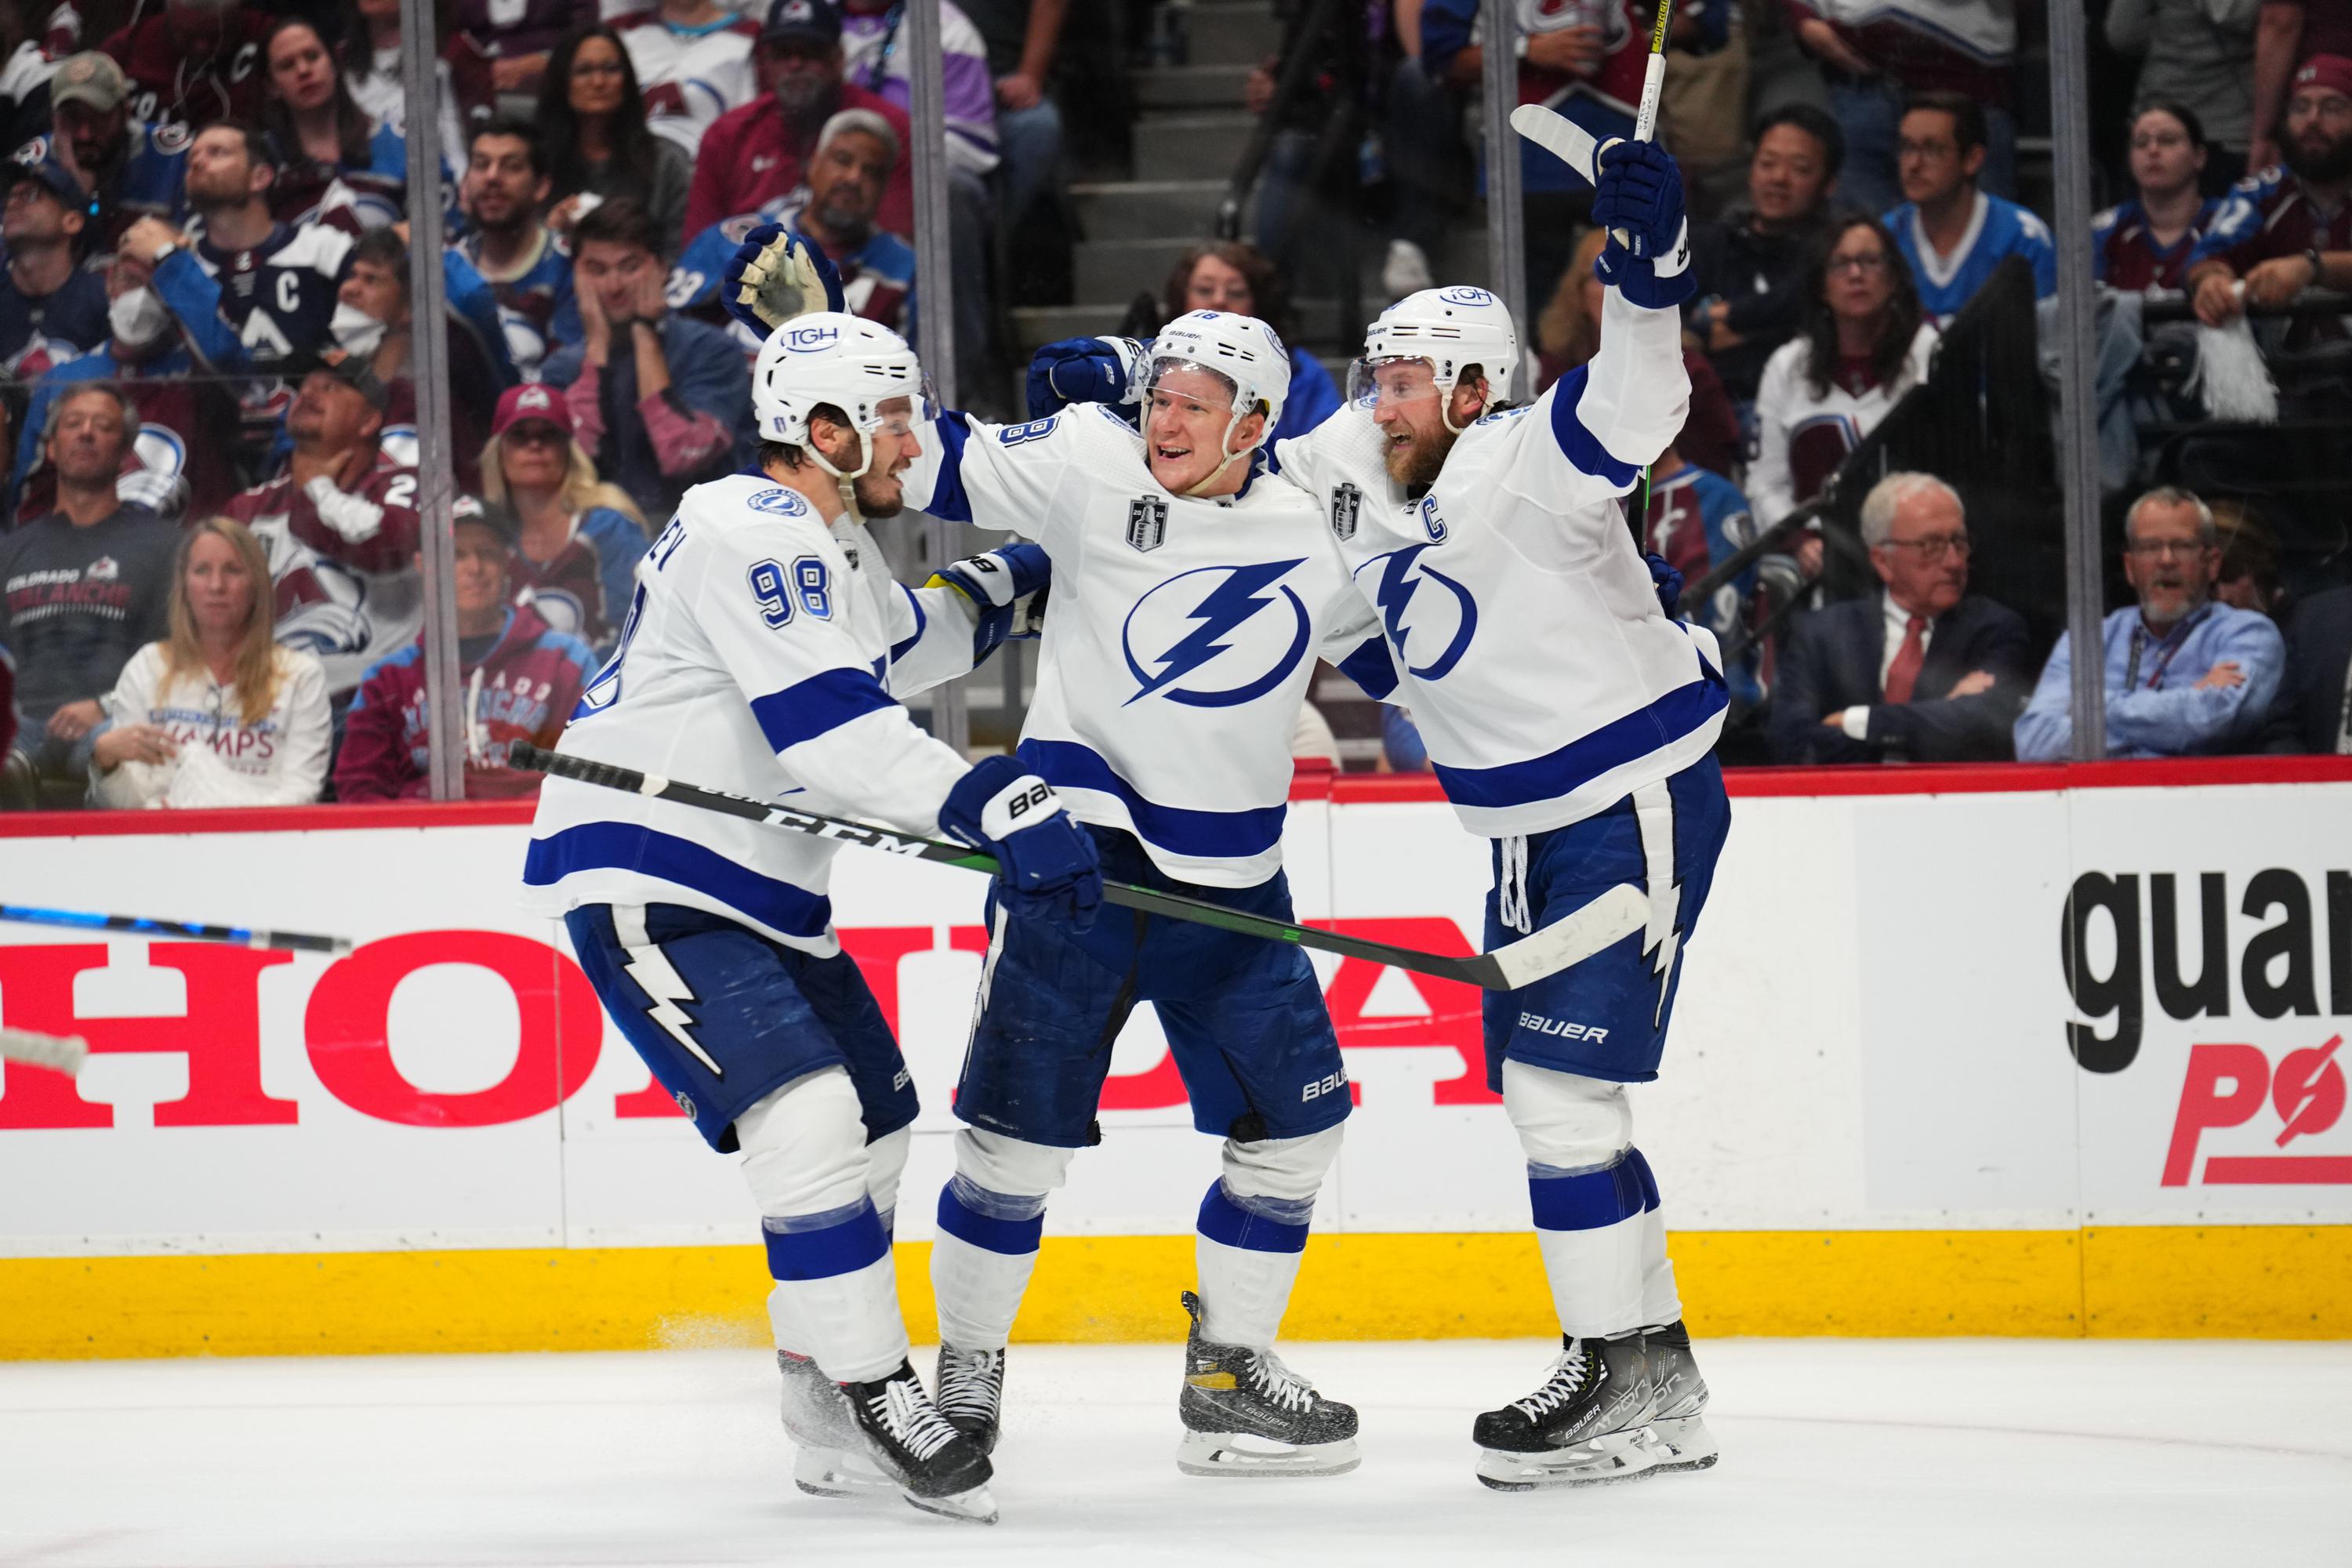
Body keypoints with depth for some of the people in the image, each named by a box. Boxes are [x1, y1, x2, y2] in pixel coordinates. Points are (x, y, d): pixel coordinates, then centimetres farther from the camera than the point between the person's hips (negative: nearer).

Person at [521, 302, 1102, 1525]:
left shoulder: (827, 544, 13)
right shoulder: (754, 535, -21)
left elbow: (894, 649, 35)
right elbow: (830, 725, -32)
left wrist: (1007, 591, 24)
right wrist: (999, 806, -37)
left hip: (754, 887, 11)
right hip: (645, 884, -11)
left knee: (875, 1121, 17)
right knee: (810, 1119, -23)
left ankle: (825, 1408, 29)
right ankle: (873, 1396, -17)